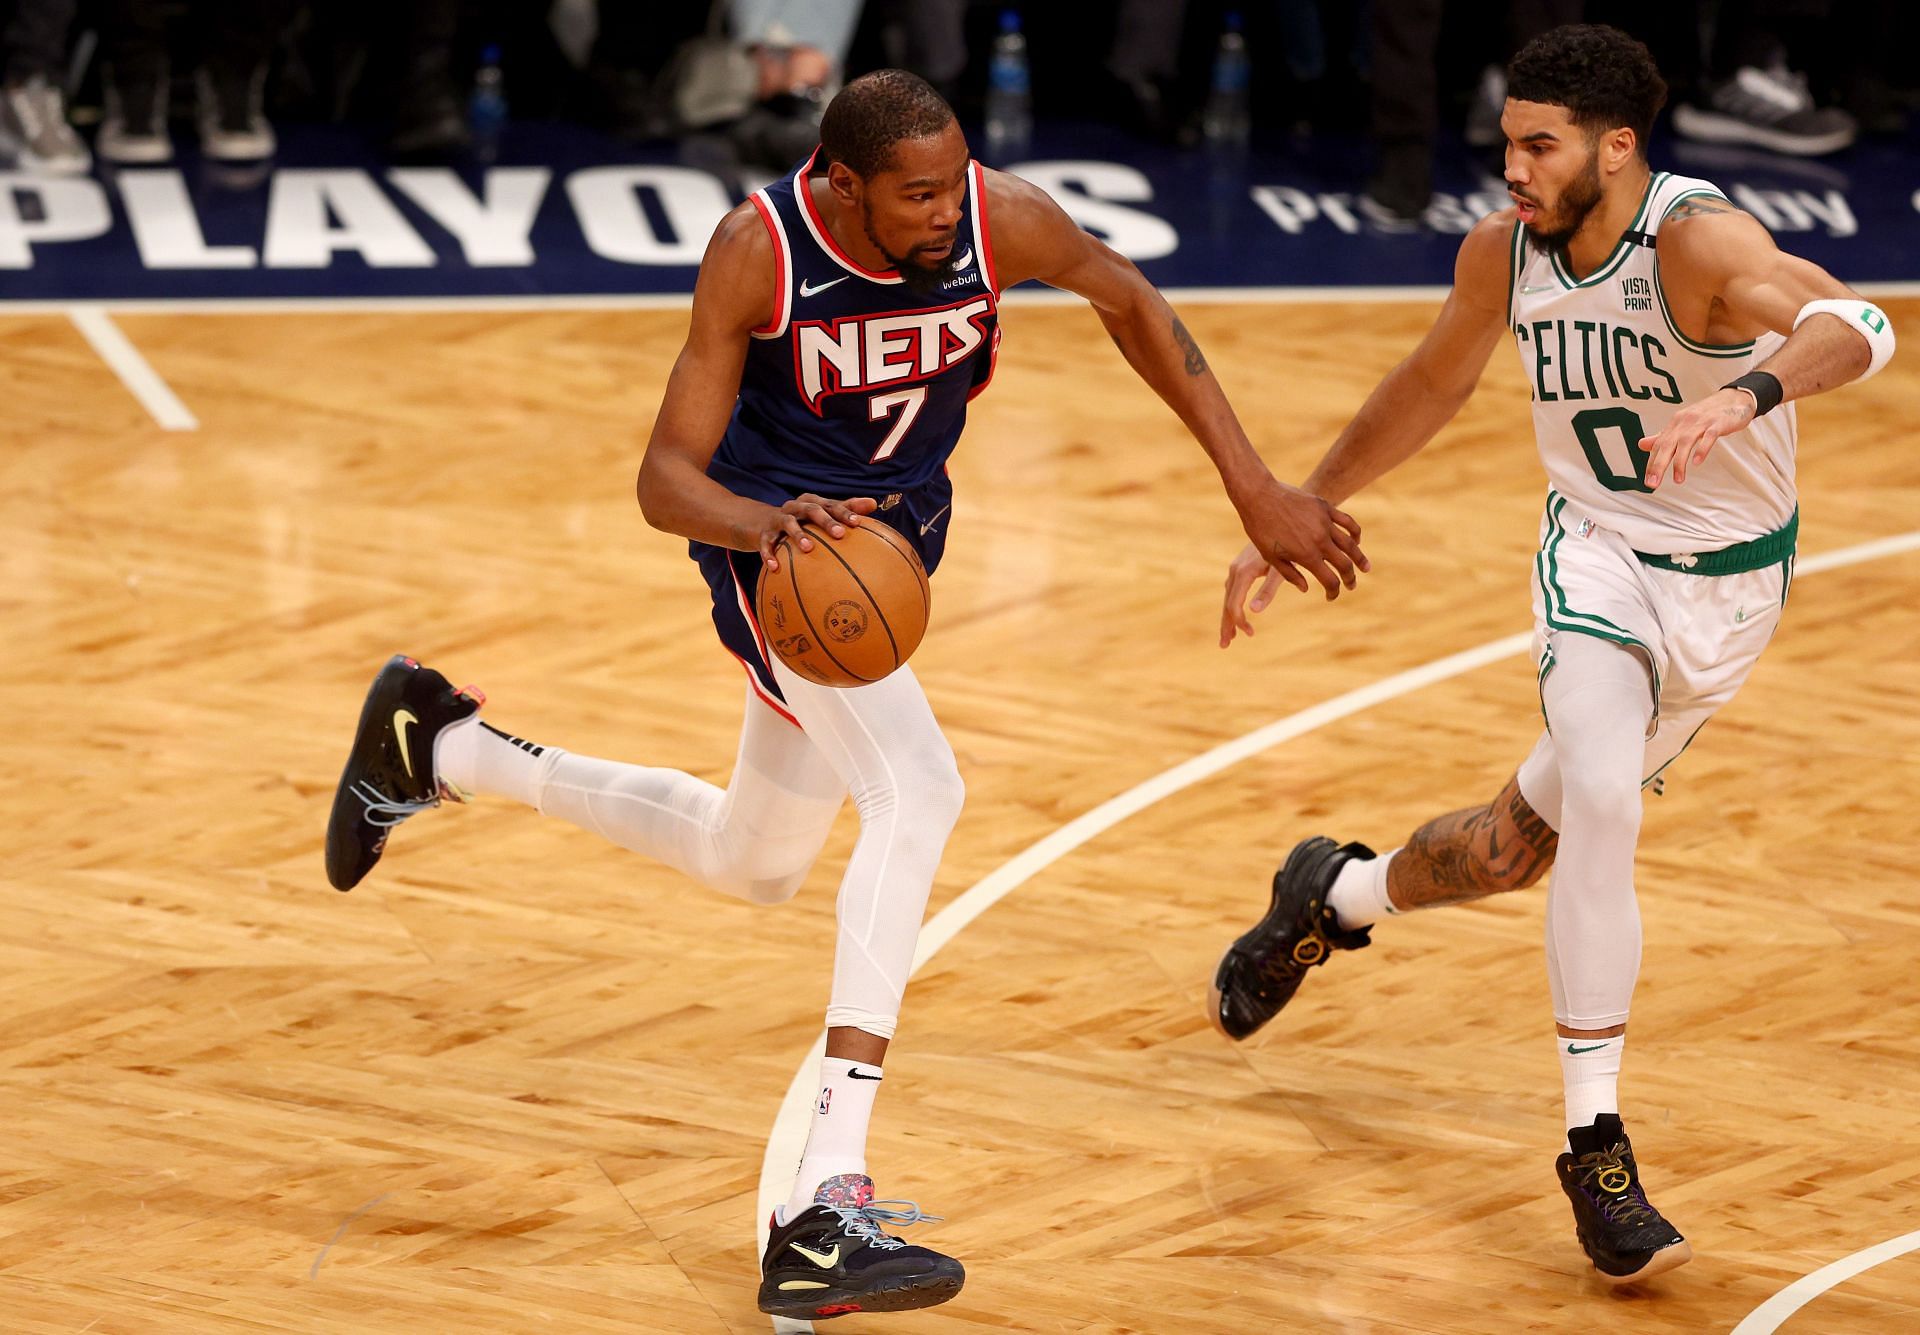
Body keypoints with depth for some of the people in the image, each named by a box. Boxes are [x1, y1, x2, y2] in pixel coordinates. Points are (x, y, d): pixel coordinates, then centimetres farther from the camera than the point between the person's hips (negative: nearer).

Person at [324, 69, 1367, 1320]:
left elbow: (1131, 303, 0)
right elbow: (667, 477, -24)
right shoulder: (759, 252, -27)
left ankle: (440, 747, 43)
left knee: (754, 864, 23)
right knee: (919, 793, -30)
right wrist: (764, 522, -46)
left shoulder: (998, 218, -20)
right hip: (776, 535, -6)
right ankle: (827, 1210, -36)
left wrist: (1255, 487, -4)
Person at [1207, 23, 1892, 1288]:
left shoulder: (1699, 243, -28)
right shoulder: (1503, 251, -11)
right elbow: (1432, 385, 9)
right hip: (1600, 554, 2)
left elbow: (1859, 326, -46)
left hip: (1730, 581, -2)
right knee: (1598, 801, -25)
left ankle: (1337, 897, 42)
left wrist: (1743, 397, -65)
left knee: (1523, 843, 9)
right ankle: (1597, 1148, -17)